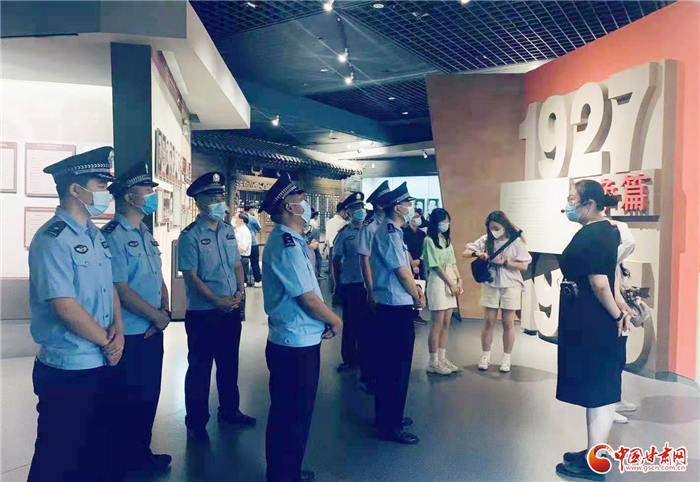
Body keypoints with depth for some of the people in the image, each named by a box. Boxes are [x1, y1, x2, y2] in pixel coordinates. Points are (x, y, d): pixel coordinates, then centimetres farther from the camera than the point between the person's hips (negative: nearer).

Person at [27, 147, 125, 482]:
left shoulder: (96, 236, 9)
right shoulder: (52, 239, -18)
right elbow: (65, 306, -22)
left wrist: (118, 329, -4)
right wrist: (106, 341, -11)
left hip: (102, 364, 8)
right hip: (67, 371, -8)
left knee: (99, 450, 21)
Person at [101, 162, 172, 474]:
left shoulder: (146, 235, 11)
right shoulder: (113, 236, -16)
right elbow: (119, 289, -20)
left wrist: (166, 312, -2)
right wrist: (157, 316, -12)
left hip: (153, 332, 8)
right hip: (129, 336, -8)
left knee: (150, 396, 18)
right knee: (131, 400, 8)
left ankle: (142, 452, 35)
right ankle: (130, 460, 28)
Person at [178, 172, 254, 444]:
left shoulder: (228, 231, 7)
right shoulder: (190, 236, -13)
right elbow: (191, 276, -16)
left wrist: (240, 291, -5)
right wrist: (217, 301, -19)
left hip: (232, 310, 6)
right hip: (202, 313, -6)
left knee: (229, 364, 18)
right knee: (199, 369, 7)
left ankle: (229, 410, 36)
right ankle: (196, 423, 23)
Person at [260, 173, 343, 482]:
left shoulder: (289, 240, 12)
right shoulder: (287, 244, -20)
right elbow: (307, 297, -21)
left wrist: (325, 319, 3)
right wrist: (335, 321, -6)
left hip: (292, 341, 10)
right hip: (297, 345, -10)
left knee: (286, 412, 21)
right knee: (295, 416, 4)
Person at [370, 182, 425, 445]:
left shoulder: (390, 231, 15)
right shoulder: (390, 232, -16)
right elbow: (402, 271, -17)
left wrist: (414, 292, 8)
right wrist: (418, 298, -4)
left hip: (390, 306, 10)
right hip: (397, 308, -10)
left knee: (389, 363, 18)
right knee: (398, 366, -3)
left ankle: (387, 415, 31)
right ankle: (390, 426, 7)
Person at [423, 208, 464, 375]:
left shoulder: (447, 240, 17)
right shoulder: (429, 240, -6)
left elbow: (453, 263, 14)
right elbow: (436, 266, -11)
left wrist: (459, 280, 0)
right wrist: (451, 284, -12)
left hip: (451, 283, 8)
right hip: (438, 282, -8)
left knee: (446, 324, 9)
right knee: (437, 325, -5)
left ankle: (442, 358, 17)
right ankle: (433, 363, 3)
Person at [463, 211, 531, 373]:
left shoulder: (516, 242, -6)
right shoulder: (485, 240, 0)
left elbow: (524, 266, -8)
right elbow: (465, 253, -1)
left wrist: (504, 262, -19)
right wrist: (477, 253, -21)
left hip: (510, 286, -2)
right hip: (490, 285, 2)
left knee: (508, 323, 6)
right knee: (489, 322, 6)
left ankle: (506, 359, 17)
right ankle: (486, 356, 17)